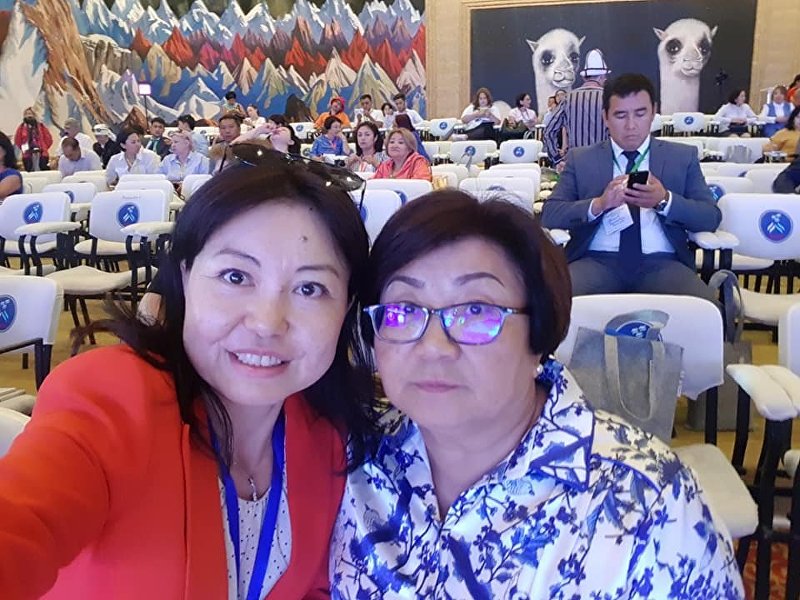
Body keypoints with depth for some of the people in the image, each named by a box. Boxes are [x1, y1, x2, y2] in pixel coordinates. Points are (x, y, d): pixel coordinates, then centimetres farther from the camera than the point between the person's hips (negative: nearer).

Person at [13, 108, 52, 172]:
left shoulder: (41, 126, 5)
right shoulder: (22, 127, 6)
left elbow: (48, 139, 6)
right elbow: (17, 140, 9)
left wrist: (44, 148, 2)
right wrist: (23, 148, 3)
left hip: (42, 154, 0)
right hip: (28, 155, 0)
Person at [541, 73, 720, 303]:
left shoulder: (683, 157, 15)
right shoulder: (580, 159, 14)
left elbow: (711, 217, 7)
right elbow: (549, 215, 5)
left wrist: (665, 200, -13)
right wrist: (598, 204, -14)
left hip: (661, 263, 1)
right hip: (597, 261, -1)